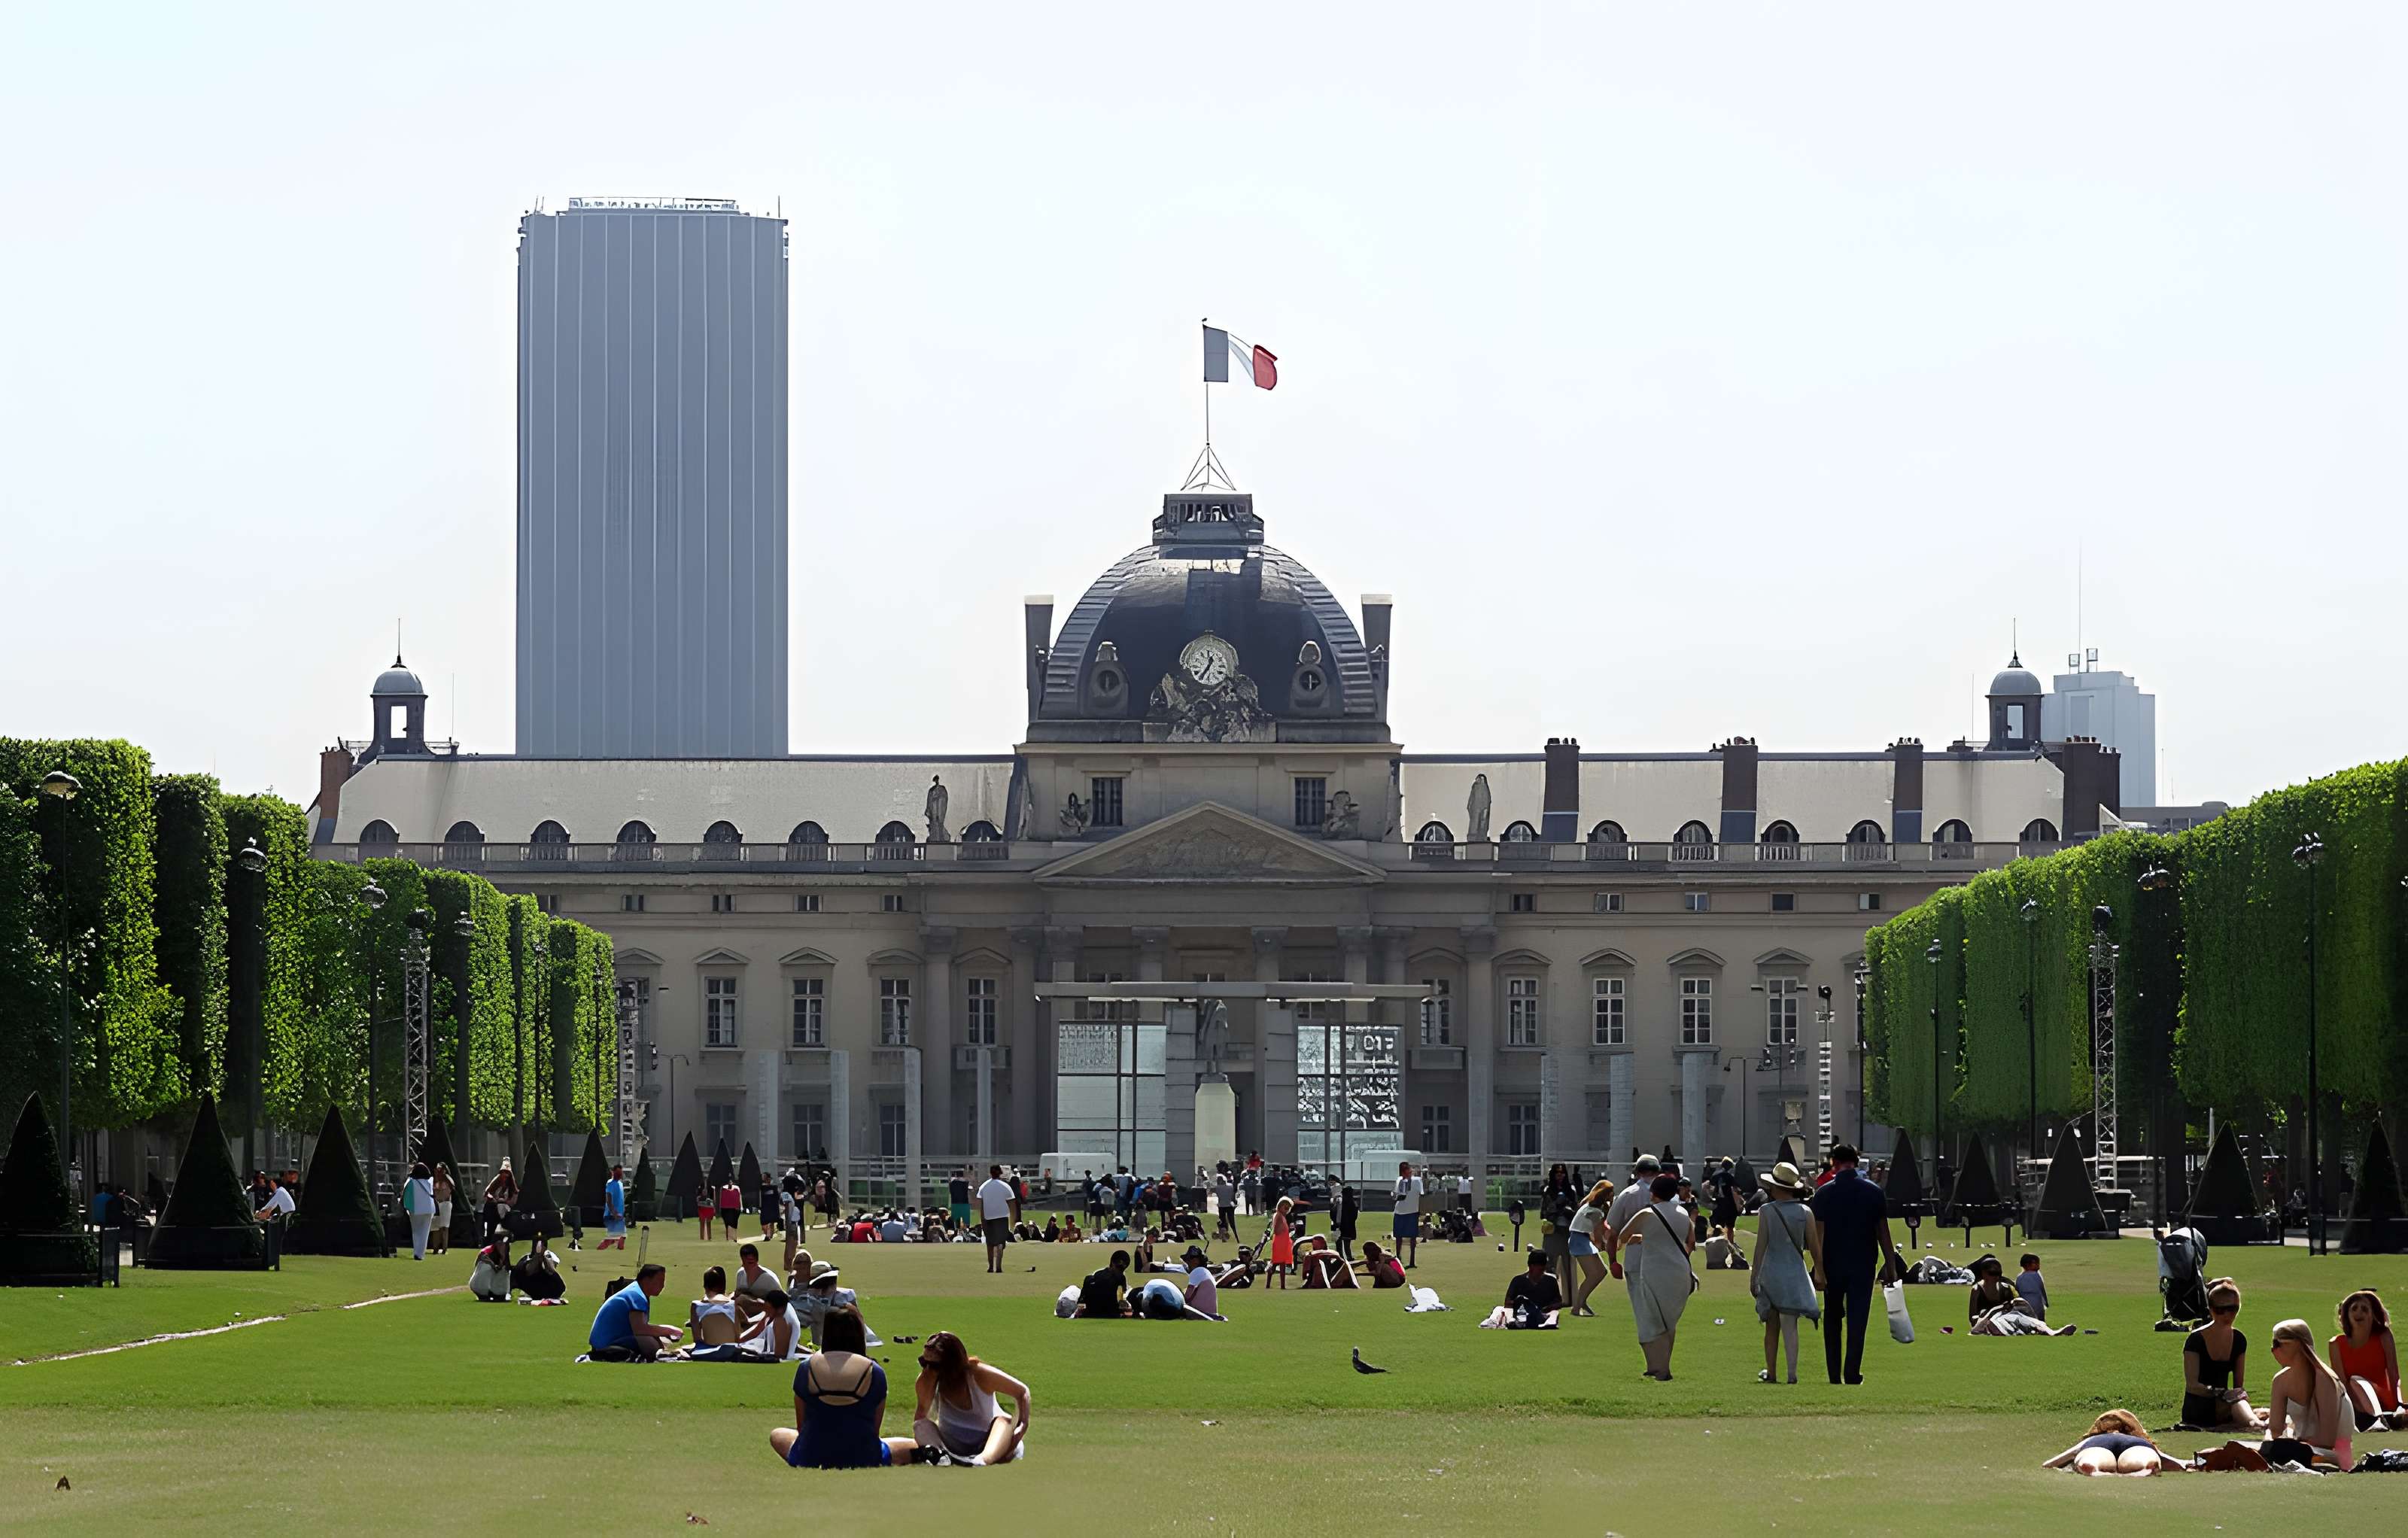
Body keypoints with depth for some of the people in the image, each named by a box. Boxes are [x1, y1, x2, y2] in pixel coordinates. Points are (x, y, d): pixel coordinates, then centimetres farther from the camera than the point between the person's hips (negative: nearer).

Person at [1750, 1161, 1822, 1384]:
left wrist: (1753, 1276, -3)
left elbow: (1761, 1246, -8)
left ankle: (1770, 1372, 20)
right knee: (1790, 1326, -1)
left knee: (1772, 1326, 12)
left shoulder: (1766, 1211, -6)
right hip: (1796, 1273, 1)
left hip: (1771, 1273, -1)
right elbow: (1814, 1248, 0)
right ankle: (1792, 1372, -12)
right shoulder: (1805, 1213, -2)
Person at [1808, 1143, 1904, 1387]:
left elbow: (1817, 1234, -11)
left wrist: (1819, 1269, -11)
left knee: (1832, 1321, 14)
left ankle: (1834, 1374, 16)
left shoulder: (1825, 1193, -7)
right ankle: (1852, 1374, -7)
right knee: (1857, 1321, 0)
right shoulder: (1873, 1191, -3)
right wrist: (1892, 1264, 8)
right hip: (1864, 1266, 0)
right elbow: (1884, 1232, 0)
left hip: (1833, 1265, 0)